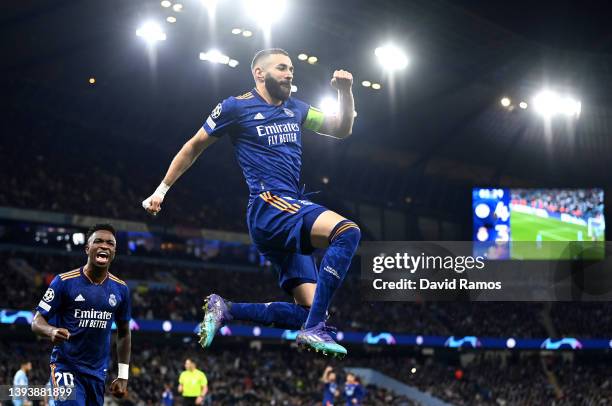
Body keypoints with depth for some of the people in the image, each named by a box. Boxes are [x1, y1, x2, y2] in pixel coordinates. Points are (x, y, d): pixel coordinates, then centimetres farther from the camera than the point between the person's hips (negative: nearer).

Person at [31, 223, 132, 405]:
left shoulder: (120, 288, 4)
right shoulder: (64, 281, -9)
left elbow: (123, 333, 14)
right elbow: (37, 321, -7)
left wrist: (123, 376, 9)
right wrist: (52, 331, -30)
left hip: (98, 371, 5)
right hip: (66, 367, -5)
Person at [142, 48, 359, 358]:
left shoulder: (296, 109, 21)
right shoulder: (236, 107, 3)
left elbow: (342, 129, 26)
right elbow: (193, 148, 12)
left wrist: (345, 91, 9)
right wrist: (162, 189, 14)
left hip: (291, 216, 8)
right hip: (269, 206, -8)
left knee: (309, 308, -3)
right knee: (347, 231, -32)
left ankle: (225, 310, 3)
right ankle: (314, 330, -35)